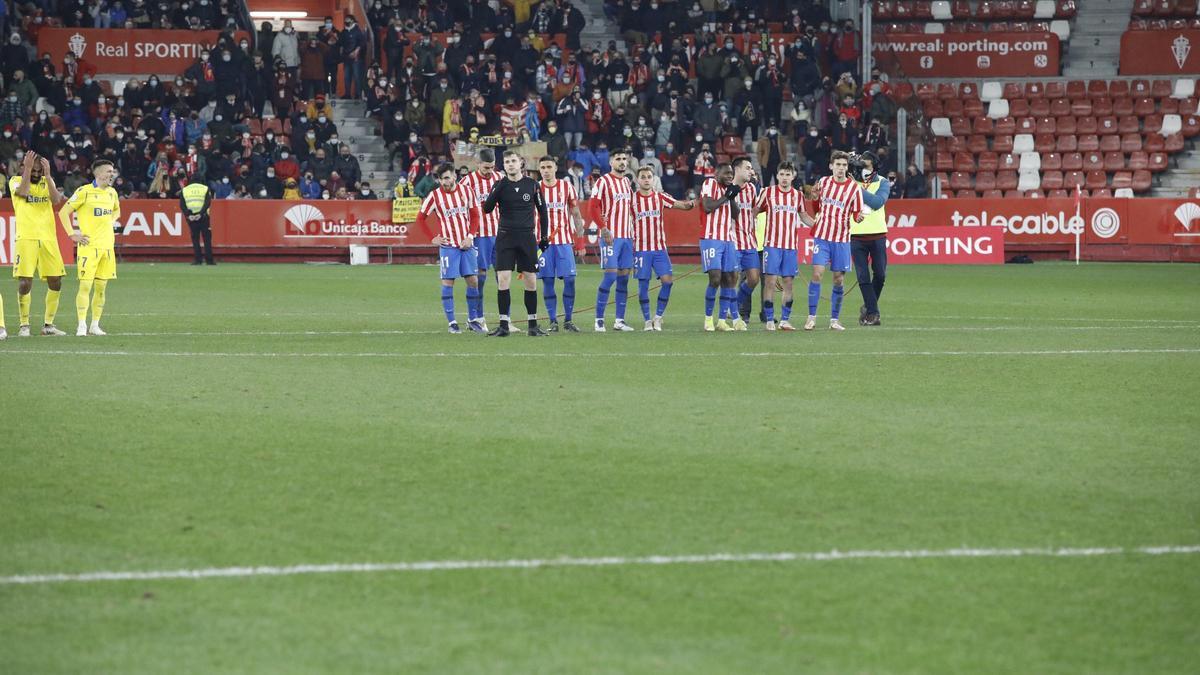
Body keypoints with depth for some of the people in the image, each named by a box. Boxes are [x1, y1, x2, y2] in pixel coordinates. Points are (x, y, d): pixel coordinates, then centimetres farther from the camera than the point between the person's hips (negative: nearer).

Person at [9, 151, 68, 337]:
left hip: (48, 238, 4)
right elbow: (23, 191, -18)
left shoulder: (47, 181, 13)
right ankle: (24, 325, 1)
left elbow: (56, 200, -6)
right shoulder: (15, 181, 4)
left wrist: (47, 175, -10)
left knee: (55, 283, 2)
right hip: (26, 237, -4)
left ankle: (48, 324, 13)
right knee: (25, 282, -9)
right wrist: (27, 169, -16)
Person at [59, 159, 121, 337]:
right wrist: (72, 234, -10)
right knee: (85, 285, -9)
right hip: (89, 245, -6)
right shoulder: (84, 192, -8)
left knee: (101, 287, 7)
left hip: (107, 246, 6)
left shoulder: (111, 192, 12)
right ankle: (82, 326, -6)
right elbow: (63, 212, -7)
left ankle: (95, 325, 13)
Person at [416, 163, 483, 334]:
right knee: (448, 282, -5)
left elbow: (475, 215, 9)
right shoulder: (434, 196, -4)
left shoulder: (466, 192, 3)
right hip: (448, 245, -3)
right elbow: (420, 218, 4)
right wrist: (433, 239, -1)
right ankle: (452, 323, 1)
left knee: (473, 280, 2)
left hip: (466, 243, 3)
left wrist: (470, 237, -2)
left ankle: (473, 319, 15)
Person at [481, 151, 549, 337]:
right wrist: (499, 188, -20)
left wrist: (544, 236, 7)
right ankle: (503, 325, -4)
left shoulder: (532, 185, 2)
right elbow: (487, 208, -9)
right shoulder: (500, 185, 1)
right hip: (505, 237, 0)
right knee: (503, 280, -8)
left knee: (531, 281, 2)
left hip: (527, 238, 0)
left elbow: (542, 210, 10)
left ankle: (533, 325, 11)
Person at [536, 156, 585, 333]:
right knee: (547, 281, -1)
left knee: (569, 279, -6)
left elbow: (576, 214, 9)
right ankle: (553, 321, 6)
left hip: (564, 240, 0)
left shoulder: (567, 187, 4)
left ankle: (568, 321, 4)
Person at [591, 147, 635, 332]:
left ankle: (620, 320, 10)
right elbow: (594, 207, -10)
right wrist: (604, 228, -19)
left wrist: (633, 231, 16)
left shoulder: (627, 181, 16)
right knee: (610, 275, -12)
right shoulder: (603, 181, -5)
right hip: (611, 236, -7)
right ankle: (599, 319, -7)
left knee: (624, 277, 6)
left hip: (627, 235, 7)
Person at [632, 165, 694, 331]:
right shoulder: (632, 198, -1)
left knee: (668, 280, -9)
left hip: (660, 247, 2)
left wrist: (689, 204, -21)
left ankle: (658, 316, 5)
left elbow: (680, 204, 1)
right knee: (643, 283, -4)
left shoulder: (660, 197, 5)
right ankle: (647, 320, 5)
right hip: (641, 248, -2)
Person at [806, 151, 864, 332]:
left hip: (842, 239, -1)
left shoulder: (854, 188, -1)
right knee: (817, 273, -10)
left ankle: (834, 319, 11)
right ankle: (811, 317, -4)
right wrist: (814, 195, -2)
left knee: (838, 279, 1)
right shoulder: (823, 182, 5)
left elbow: (856, 215, 2)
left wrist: (859, 217, -21)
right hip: (822, 236, 1)